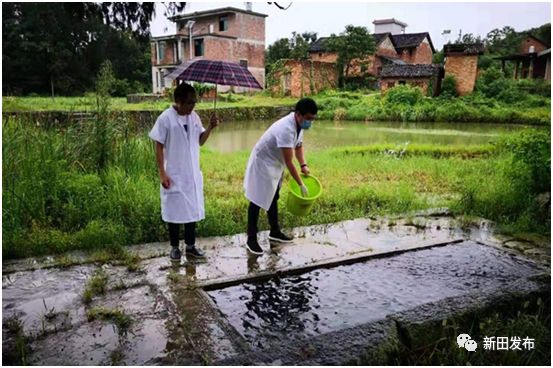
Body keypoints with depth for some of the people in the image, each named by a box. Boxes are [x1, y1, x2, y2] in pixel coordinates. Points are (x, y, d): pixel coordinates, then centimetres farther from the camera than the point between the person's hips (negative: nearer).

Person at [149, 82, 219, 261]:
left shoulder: (194, 117, 3)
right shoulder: (165, 118, -13)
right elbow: (159, 147, -10)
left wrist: (210, 128, -6)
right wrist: (162, 174, -15)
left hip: (193, 174, 5)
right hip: (174, 175, -5)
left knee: (193, 209, 11)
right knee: (174, 211, 6)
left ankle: (190, 246, 25)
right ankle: (174, 247, 21)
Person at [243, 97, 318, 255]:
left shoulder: (299, 124, -6)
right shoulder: (286, 129, -34)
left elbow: (298, 145, 13)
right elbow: (289, 162, -33)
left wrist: (304, 165, -2)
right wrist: (301, 184, -28)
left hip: (276, 164, 9)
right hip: (263, 163, -9)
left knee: (272, 199, 19)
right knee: (258, 201, -3)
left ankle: (275, 232, 33)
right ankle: (251, 239, 7)